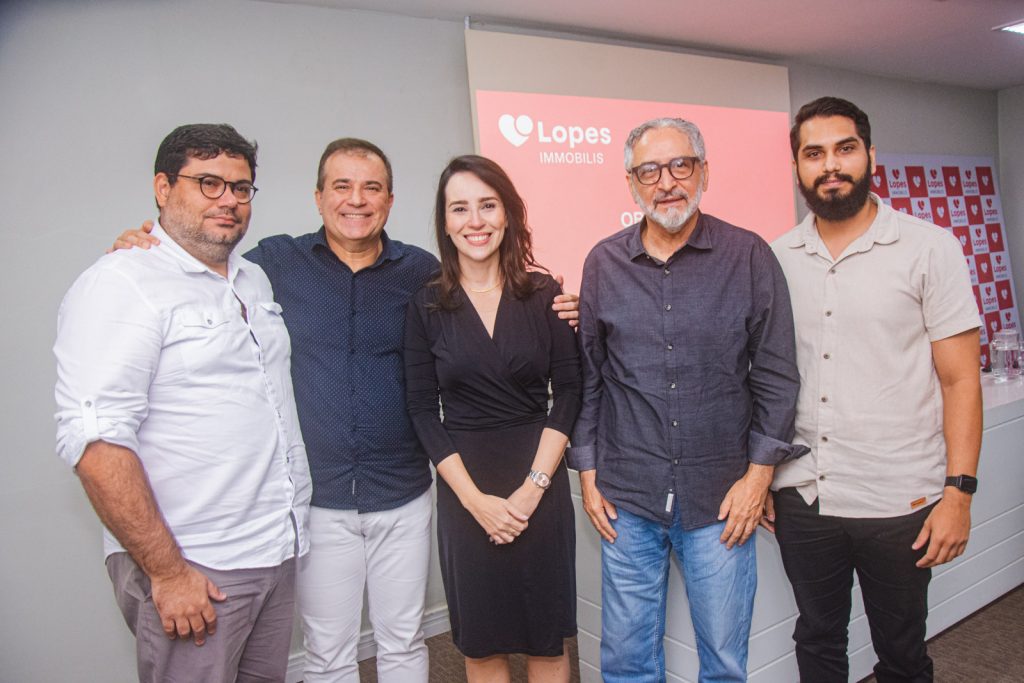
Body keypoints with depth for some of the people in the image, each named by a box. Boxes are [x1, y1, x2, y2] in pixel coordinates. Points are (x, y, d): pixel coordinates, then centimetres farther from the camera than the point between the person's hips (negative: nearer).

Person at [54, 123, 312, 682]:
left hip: (279, 552, 7)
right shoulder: (120, 284, -12)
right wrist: (166, 572, -19)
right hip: (191, 571, -7)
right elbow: (95, 442, -20)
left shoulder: (255, 280, 12)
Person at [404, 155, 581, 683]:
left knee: (547, 639, 12)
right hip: (463, 488, 0)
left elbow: (567, 392, -2)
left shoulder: (544, 294, -1)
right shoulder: (427, 305, -2)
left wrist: (533, 486, -10)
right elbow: (423, 410, -3)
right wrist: (475, 498, -10)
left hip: (540, 484, 0)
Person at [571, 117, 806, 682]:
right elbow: (588, 377, 7)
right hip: (627, 497, 2)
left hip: (721, 496, -1)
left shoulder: (750, 257, -2)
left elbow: (776, 376, 0)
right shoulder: (603, 263, 3)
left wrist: (759, 472, -4)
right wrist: (588, 472, 6)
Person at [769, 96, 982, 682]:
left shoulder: (929, 248, -4)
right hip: (802, 497, 3)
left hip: (899, 502, -2)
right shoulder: (776, 259, 3)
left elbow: (960, 380, -4)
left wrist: (958, 491, -10)